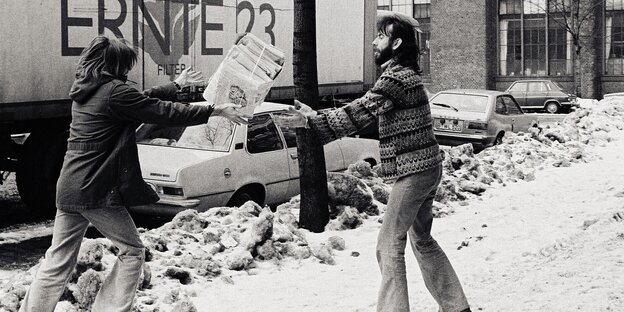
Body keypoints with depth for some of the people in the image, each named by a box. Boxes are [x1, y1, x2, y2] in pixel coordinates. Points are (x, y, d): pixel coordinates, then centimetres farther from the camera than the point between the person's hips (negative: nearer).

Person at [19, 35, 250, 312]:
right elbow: (163, 112, -12)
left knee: (59, 260, 14)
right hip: (97, 191, -8)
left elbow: (144, 101, 23)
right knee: (132, 251, 8)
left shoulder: (86, 90, 14)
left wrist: (177, 85, 31)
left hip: (68, 187, 8)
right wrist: (216, 111, -6)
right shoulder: (114, 91, -13)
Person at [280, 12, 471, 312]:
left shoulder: (397, 77, -17)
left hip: (414, 171, -10)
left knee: (389, 247, -6)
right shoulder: (404, 73, 15)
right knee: (422, 240, 21)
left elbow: (358, 113, -24)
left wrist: (313, 120, -22)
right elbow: (364, 111, 15)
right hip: (427, 167, 10)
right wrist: (315, 116, 8)